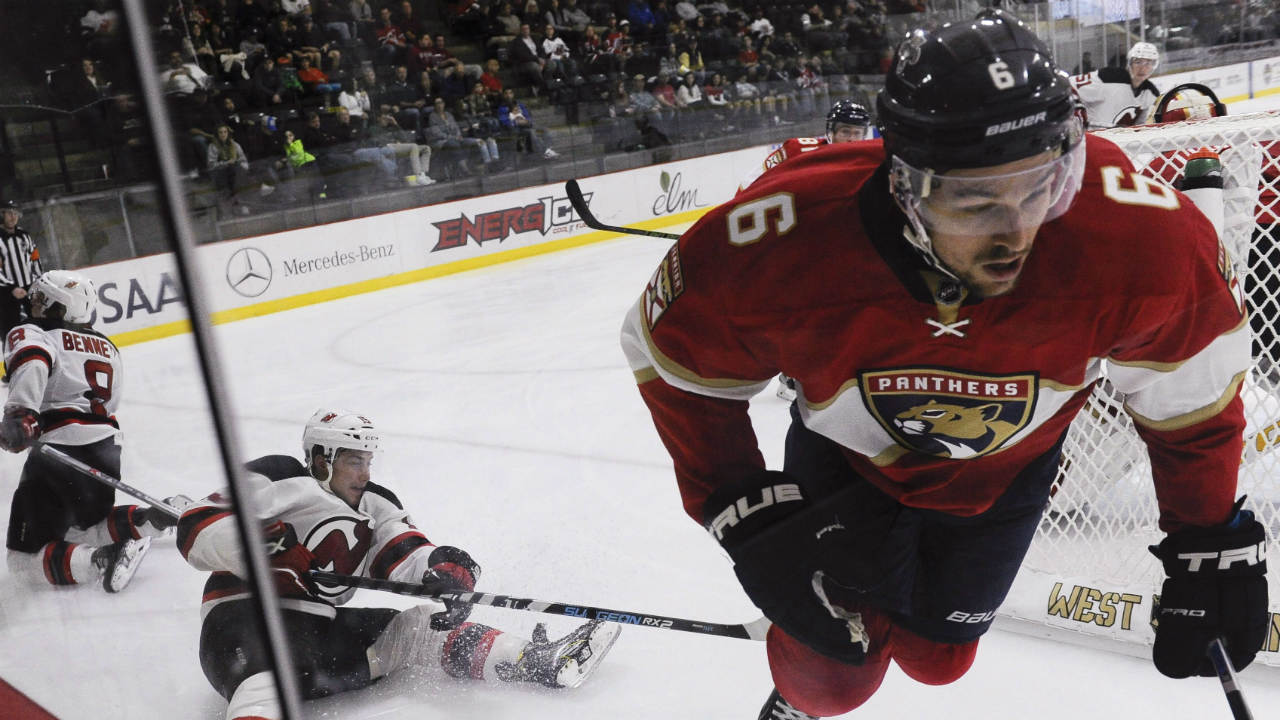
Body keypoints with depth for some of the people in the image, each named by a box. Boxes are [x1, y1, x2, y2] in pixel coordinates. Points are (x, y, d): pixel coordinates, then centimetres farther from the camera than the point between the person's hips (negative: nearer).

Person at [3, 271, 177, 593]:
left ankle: (102, 560, -25)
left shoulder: (29, 334, 4)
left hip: (59, 447, -6)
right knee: (86, 526, 29)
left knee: (26, 560, 2)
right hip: (107, 446, 7)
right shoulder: (107, 347, 25)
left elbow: (32, 361, -20)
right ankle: (157, 517, 0)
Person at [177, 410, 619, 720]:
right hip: (244, 619, -7)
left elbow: (406, 555, -1)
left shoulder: (375, 509, 14)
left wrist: (446, 569, -25)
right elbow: (195, 529, -10)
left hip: (324, 630, 7)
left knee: (422, 626, 1)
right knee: (267, 682, -39)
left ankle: (536, 662, -5)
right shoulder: (276, 481, -5)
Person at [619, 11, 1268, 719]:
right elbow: (676, 356, -19)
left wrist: (1212, 540, -6)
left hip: (1011, 460, 2)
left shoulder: (1140, 236, -36)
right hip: (848, 448, -2)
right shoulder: (784, 246, -39)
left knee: (934, 657, 18)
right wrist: (747, 519, -22)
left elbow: (1192, 385, -15)